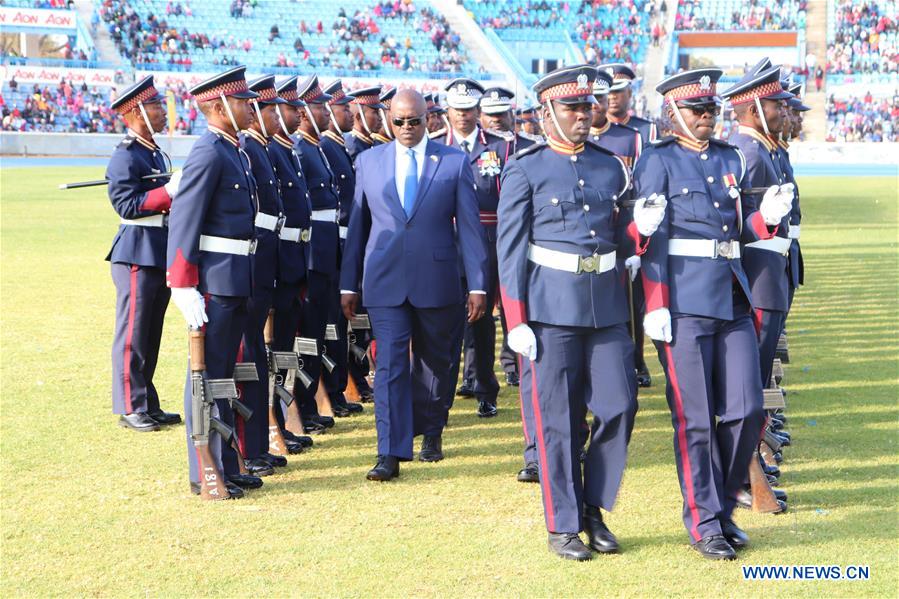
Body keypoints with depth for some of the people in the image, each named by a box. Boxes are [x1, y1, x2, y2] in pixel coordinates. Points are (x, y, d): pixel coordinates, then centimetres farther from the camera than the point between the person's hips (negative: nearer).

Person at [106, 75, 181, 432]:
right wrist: (169, 191, -22)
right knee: (133, 334, -3)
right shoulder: (125, 157, -12)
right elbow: (127, 205, -21)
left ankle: (148, 404, 20)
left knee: (151, 334, 13)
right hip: (137, 254, -9)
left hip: (161, 254, 9)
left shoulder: (158, 155, 16)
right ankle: (130, 408, 3)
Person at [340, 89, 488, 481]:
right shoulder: (369, 161, 6)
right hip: (385, 282, 0)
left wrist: (478, 285, -5)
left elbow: (469, 226, 0)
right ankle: (390, 454, -9)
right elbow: (357, 225, 10)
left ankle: (431, 433, 33)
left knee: (435, 362, 12)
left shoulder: (454, 162, 1)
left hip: (437, 281, 0)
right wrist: (349, 284, 8)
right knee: (389, 365, -7)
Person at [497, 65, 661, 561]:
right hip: (550, 307, -4)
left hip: (607, 304, 4)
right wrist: (517, 322, -9)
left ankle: (593, 508, 19)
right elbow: (510, 250, -4)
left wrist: (640, 227, 0)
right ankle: (563, 526, 12)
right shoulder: (525, 170, -2)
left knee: (619, 406, 0)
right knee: (558, 418, 0)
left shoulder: (611, 167, 13)